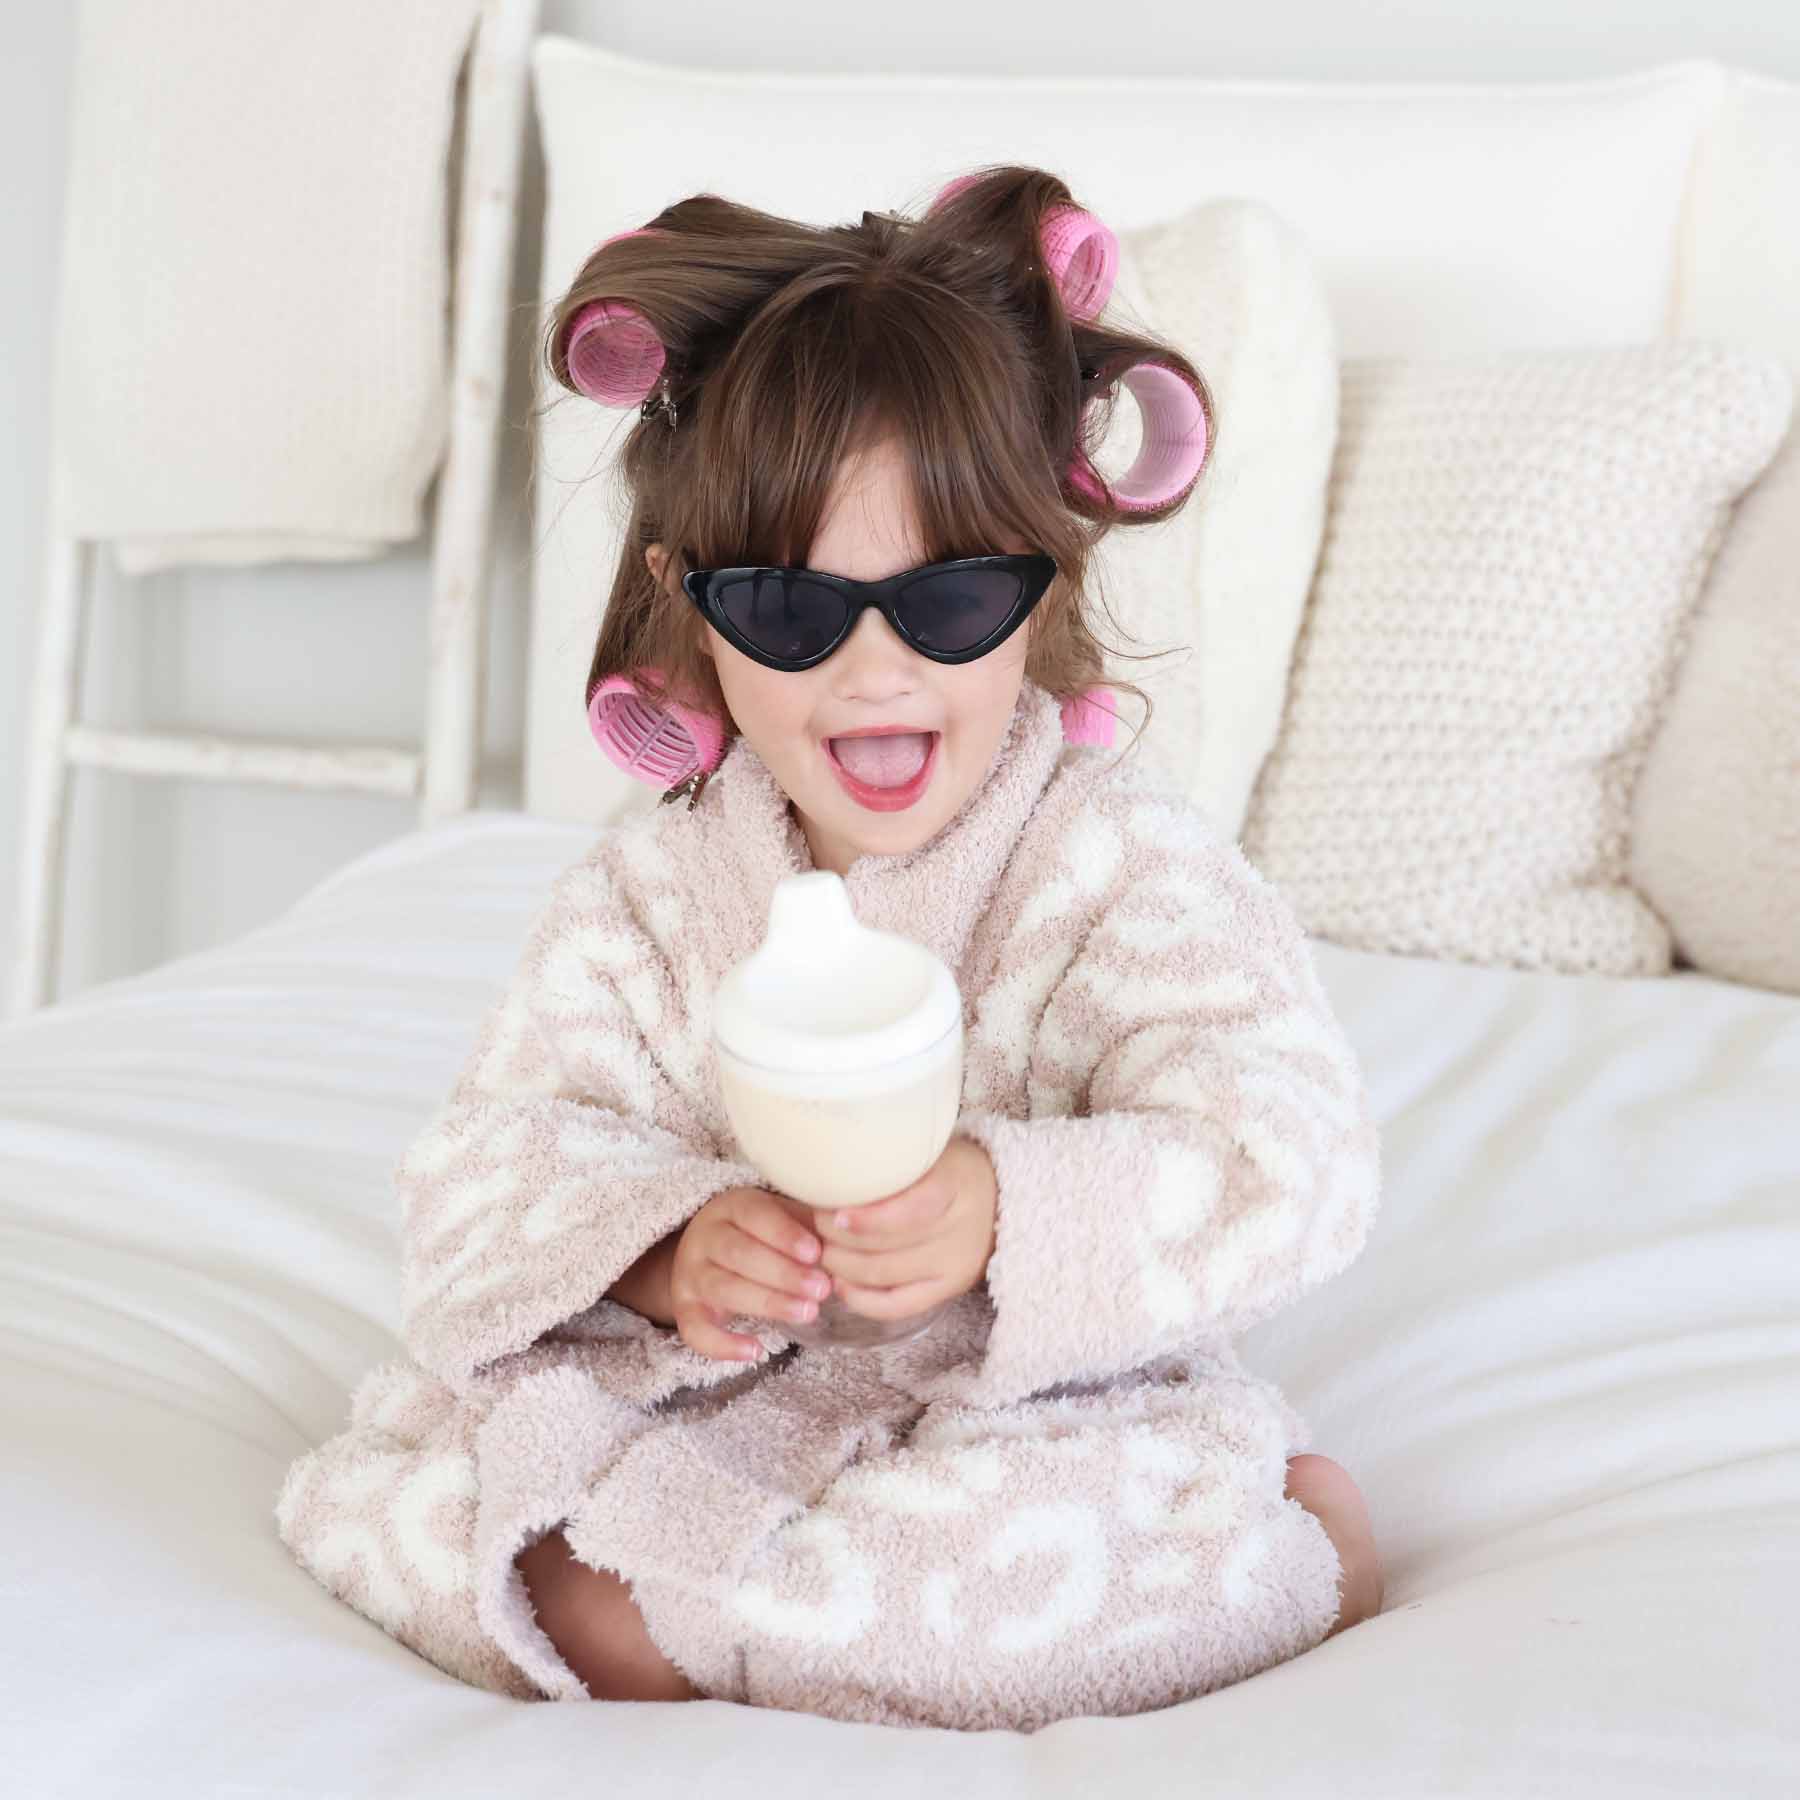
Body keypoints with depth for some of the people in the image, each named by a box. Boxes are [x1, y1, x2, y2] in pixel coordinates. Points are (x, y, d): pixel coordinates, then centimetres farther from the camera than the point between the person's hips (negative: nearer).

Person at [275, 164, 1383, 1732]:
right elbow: (496, 1172, -6)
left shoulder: (1127, 868, -11)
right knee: (372, 1500, -15)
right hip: (711, 1412, 3)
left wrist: (1011, 1209, -39)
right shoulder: (647, 895, -1)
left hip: (1041, 1413, -3)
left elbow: (1288, 1163, -21)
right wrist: (661, 1251, -29)